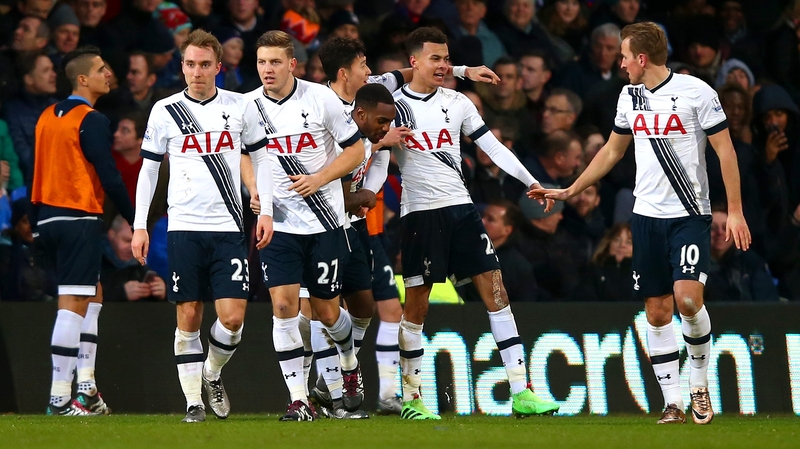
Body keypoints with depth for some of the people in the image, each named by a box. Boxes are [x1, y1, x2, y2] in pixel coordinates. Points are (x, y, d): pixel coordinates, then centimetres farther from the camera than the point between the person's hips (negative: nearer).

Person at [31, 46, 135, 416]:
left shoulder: (47, 117, 14)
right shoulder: (91, 121, -11)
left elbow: (36, 174, 17)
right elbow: (109, 178, -14)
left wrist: (36, 222, 21)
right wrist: (135, 221, -7)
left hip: (47, 218, 9)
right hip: (79, 219, -9)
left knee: (93, 296, 19)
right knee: (73, 304, -8)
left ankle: (85, 386, 15)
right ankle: (60, 396, -12)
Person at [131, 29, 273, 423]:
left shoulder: (240, 107, 5)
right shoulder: (165, 111, 3)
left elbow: (260, 158, 12)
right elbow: (148, 169, 8)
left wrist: (266, 211, 3)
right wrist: (140, 225, 2)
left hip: (228, 228, 0)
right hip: (183, 227, 0)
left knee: (233, 317, -8)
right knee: (188, 316, -1)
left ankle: (212, 374, 19)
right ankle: (193, 401, 6)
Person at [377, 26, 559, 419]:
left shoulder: (457, 103, 8)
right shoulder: (392, 106, -1)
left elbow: (492, 147, 9)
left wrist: (531, 182, 3)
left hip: (461, 209, 4)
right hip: (420, 213, -4)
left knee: (495, 292, -3)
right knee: (416, 305, -1)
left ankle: (521, 393, -5)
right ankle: (410, 398, 10)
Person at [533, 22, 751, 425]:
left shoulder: (695, 91, -9)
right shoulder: (630, 96, 10)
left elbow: (725, 150, -6)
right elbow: (613, 150, 23)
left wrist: (735, 211, -11)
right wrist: (569, 191, 24)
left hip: (690, 215, -6)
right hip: (647, 215, 6)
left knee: (687, 297, -20)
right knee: (657, 311, 2)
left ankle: (699, 383, 2)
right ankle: (673, 404, 6)